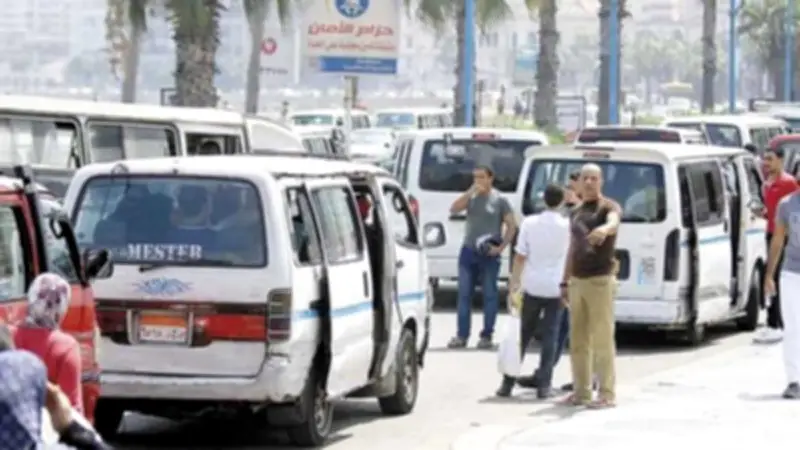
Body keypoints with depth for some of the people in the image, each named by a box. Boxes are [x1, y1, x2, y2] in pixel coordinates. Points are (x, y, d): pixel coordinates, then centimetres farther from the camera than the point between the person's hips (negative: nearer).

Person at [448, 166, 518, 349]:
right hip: (468, 251, 4)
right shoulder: (471, 197, 8)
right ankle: (462, 335, 8)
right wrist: (470, 192, -14)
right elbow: (454, 209, -6)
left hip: (489, 254, -4)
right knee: (464, 294, 4)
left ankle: (487, 336, 7)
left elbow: (512, 225, -4)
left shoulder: (499, 200, -3)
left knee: (489, 295, 1)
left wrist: (501, 247, -12)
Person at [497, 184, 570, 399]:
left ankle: (508, 382, 9)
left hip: (532, 287, 1)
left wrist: (514, 282, 3)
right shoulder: (567, 225, -6)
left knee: (523, 335, 10)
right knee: (550, 337, 3)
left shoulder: (529, 223, -4)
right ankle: (543, 385, 1)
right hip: (555, 288, -1)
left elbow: (520, 257, -3)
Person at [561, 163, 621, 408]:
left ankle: (607, 393, -4)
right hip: (577, 281, 7)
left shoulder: (609, 207, -4)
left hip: (600, 280, -7)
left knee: (602, 339, -7)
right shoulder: (576, 212, 17)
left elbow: (614, 222, -29)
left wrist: (604, 229, -53)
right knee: (578, 341, 10)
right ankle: (581, 391, 17)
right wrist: (565, 281, 20)